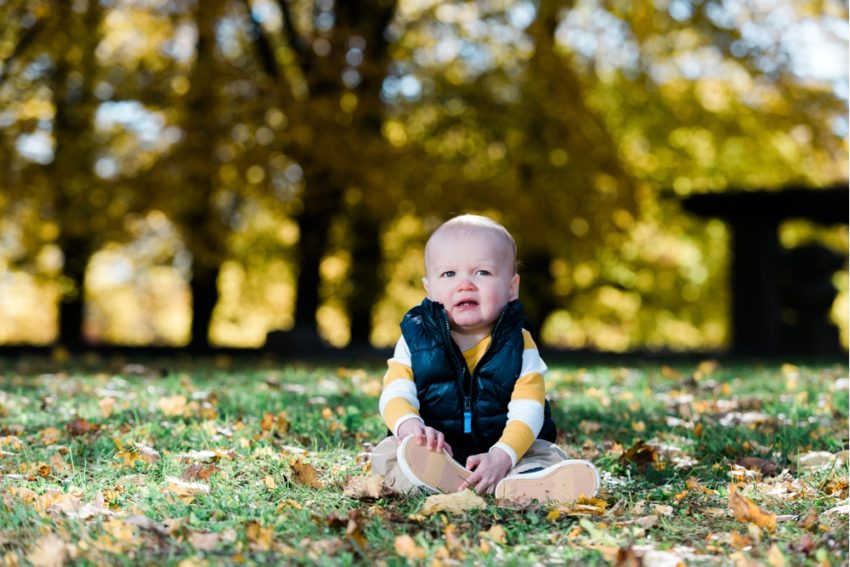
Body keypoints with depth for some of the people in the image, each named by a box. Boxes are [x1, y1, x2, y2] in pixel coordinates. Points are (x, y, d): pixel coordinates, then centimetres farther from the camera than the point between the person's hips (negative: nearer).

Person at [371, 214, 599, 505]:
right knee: (386, 454, -22)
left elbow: (527, 410, -13)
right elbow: (395, 393, -9)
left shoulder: (518, 343, -3)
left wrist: (502, 456, -30)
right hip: (438, 448, 0)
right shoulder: (415, 338, 1)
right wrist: (409, 425, -33)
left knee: (547, 455, -22)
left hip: (509, 449, 0)